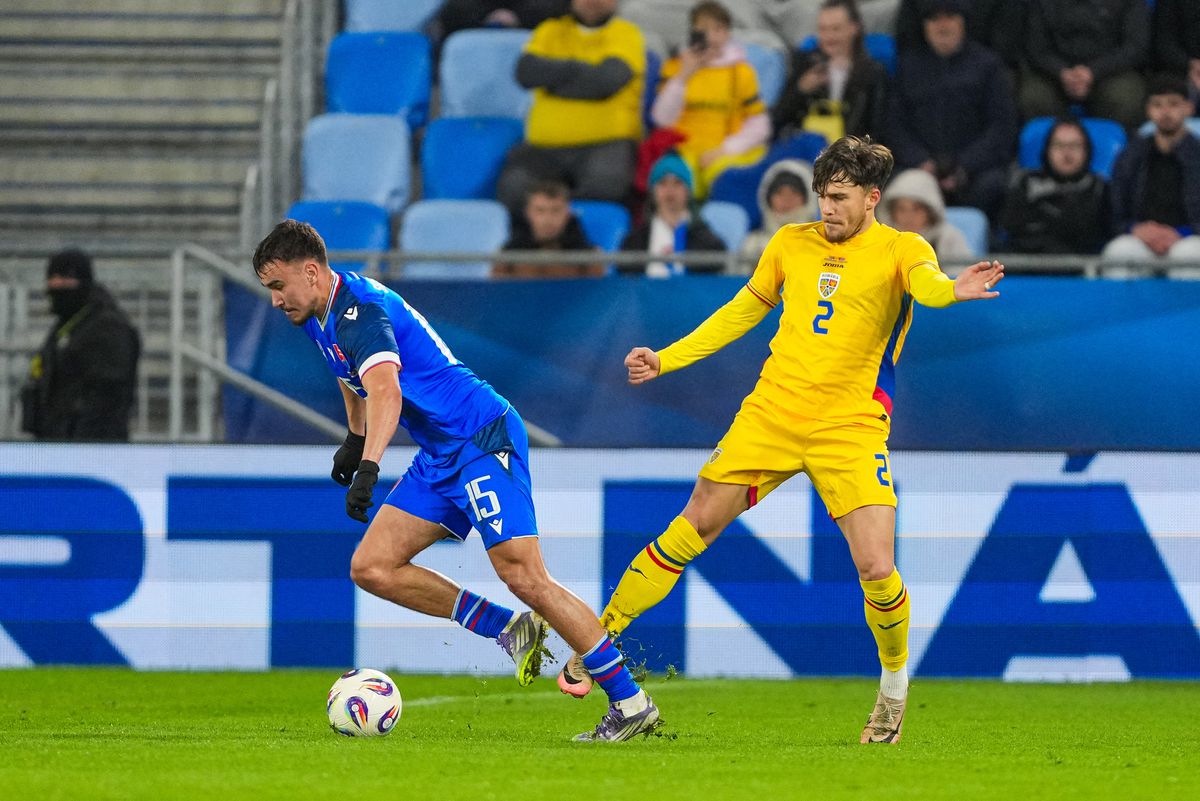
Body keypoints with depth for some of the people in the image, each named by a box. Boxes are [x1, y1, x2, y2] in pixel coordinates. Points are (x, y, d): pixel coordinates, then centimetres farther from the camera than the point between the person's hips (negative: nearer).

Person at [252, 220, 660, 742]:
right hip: (439, 458, 10)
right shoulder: (319, 317, 10)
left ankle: (630, 703, -12)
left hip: (483, 440, -10)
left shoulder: (360, 310, -20)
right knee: (372, 569, 0)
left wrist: (369, 466, -50)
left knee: (523, 576, -17)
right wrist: (355, 438, 40)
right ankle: (510, 630, 5)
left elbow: (386, 390, -38)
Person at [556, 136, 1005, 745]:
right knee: (689, 530, 1)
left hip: (851, 427, -3)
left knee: (877, 570, -15)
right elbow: (743, 311, 23)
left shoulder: (899, 250, -3)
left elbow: (924, 282, -27)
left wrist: (951, 290, -51)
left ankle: (894, 683, 13)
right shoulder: (791, 244, 9)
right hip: (771, 413, 3)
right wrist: (666, 359, 21)